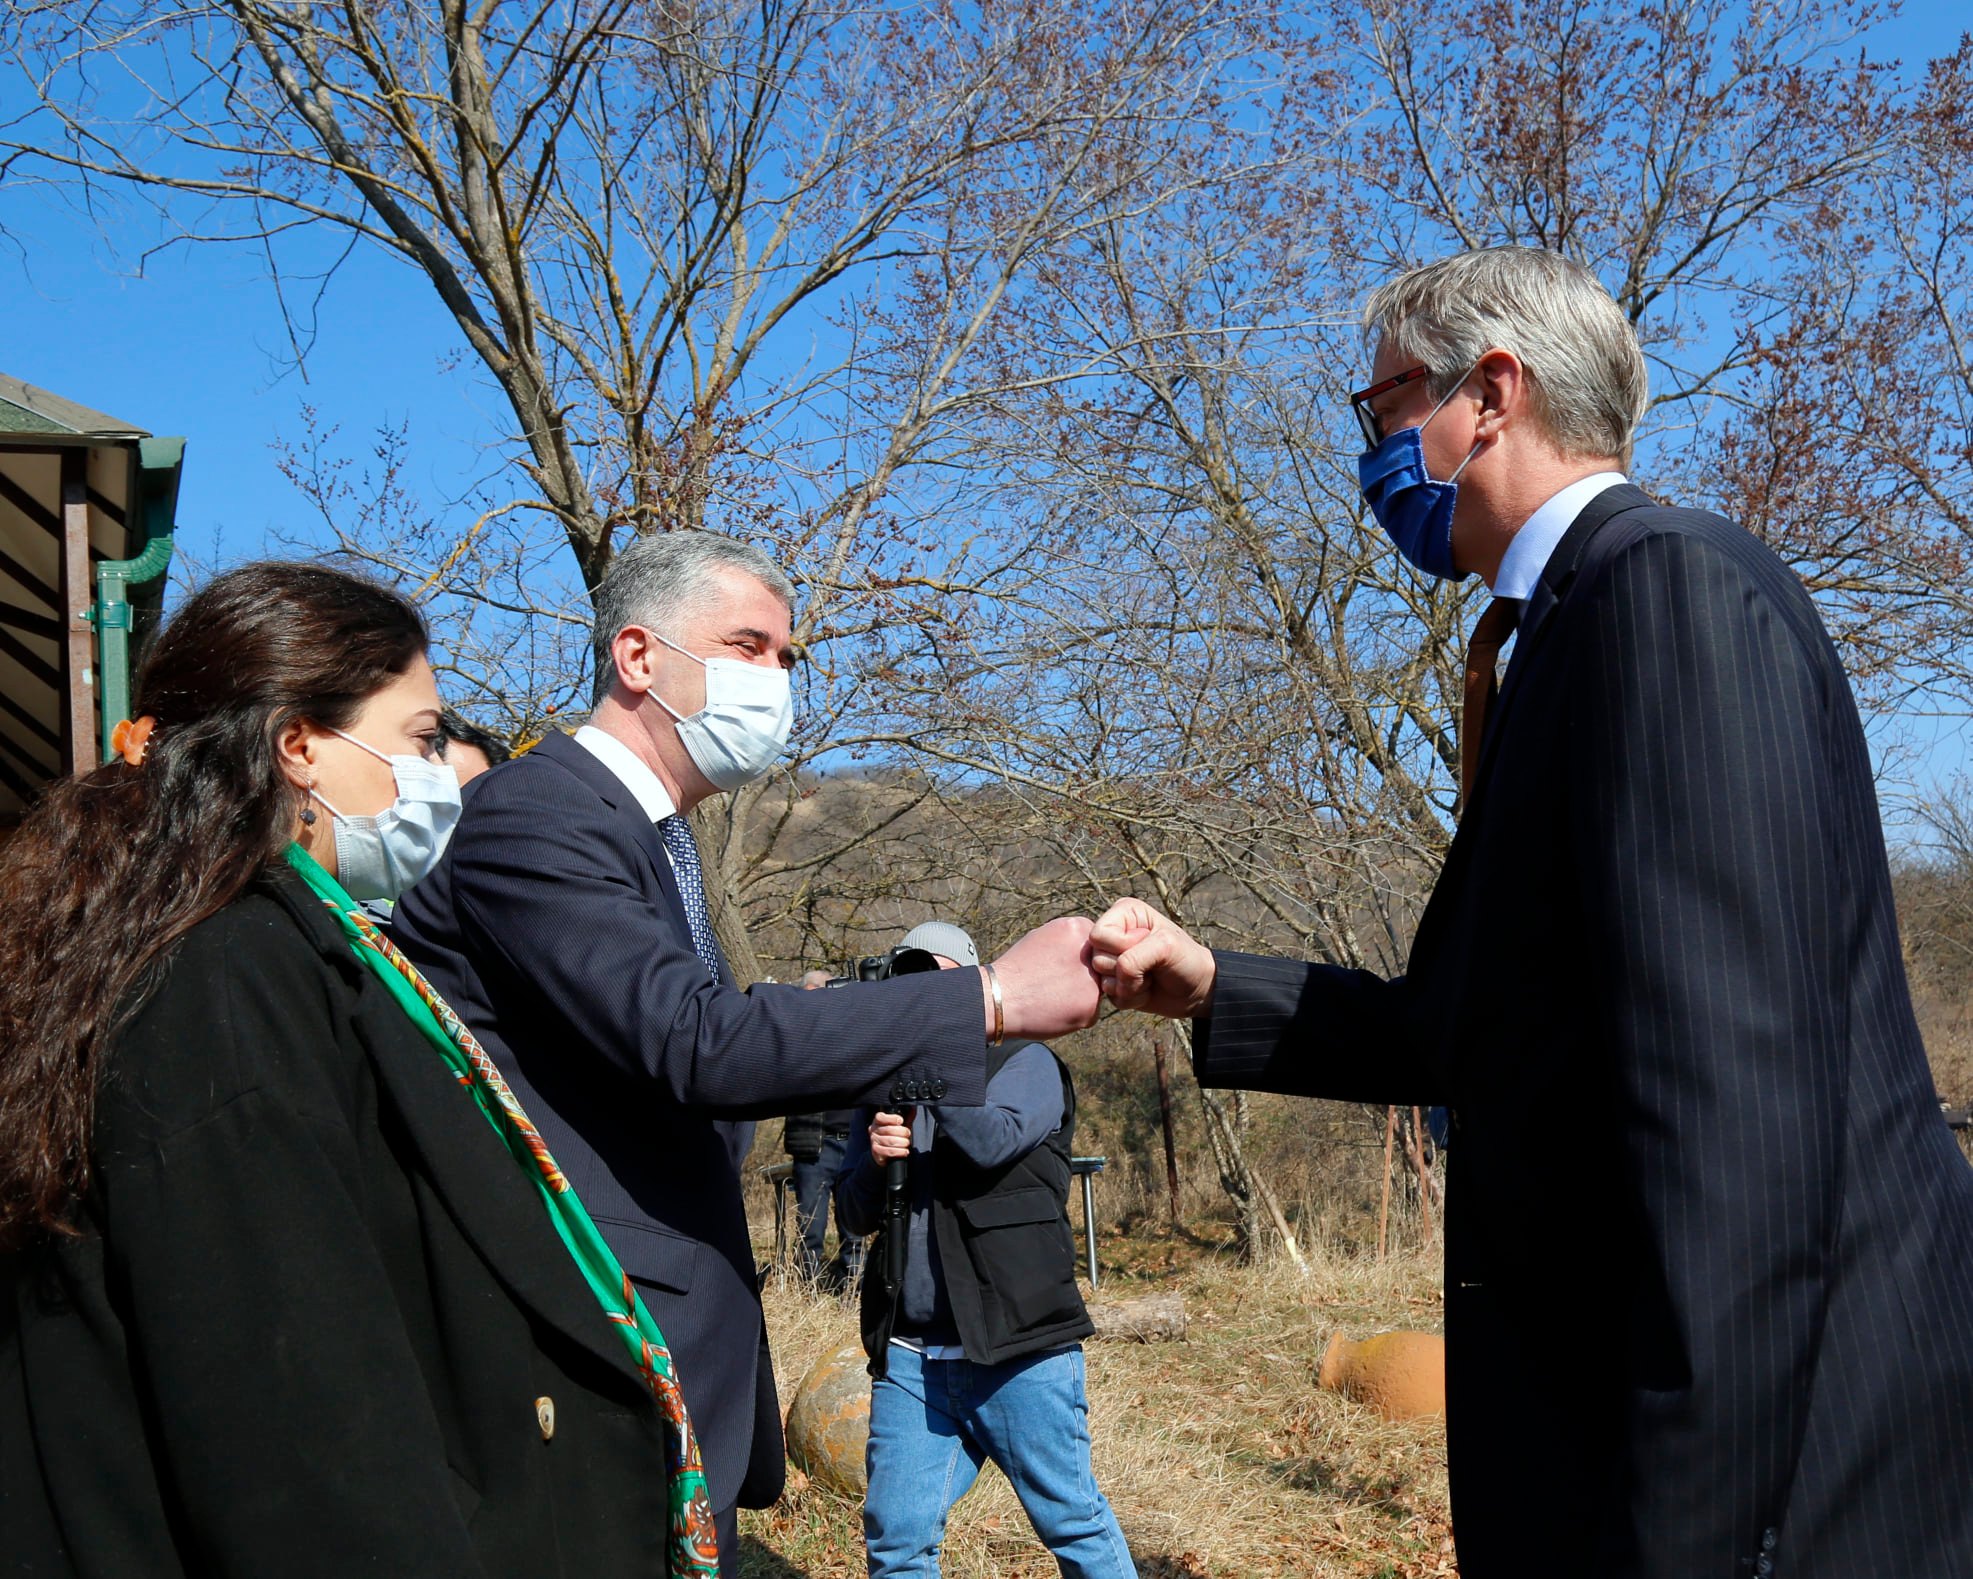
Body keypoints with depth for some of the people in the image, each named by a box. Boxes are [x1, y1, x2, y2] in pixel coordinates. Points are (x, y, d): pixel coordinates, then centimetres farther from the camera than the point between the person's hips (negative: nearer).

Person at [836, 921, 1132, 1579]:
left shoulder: (1025, 1064, 2)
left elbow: (992, 1141, -19)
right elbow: (853, 1213, 14)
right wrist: (874, 1159, -8)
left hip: (1018, 1351, -4)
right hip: (907, 1358, 4)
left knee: (1074, 1524, 3)